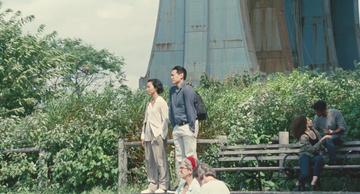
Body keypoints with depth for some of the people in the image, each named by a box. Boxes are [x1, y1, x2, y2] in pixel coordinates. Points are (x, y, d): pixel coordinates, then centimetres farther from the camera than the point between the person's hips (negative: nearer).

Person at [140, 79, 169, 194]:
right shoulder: (149, 104, 17)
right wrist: (143, 135, 13)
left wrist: (160, 135, -14)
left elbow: (165, 119, -9)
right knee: (149, 161, 5)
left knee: (160, 160, -8)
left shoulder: (161, 102, -3)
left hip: (158, 135, -8)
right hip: (148, 136, 8)